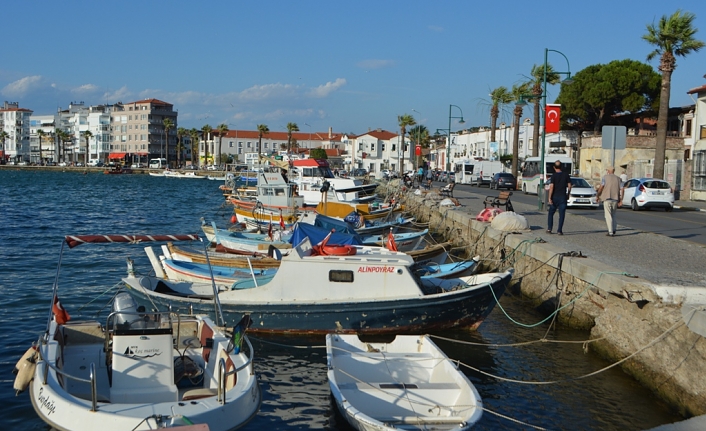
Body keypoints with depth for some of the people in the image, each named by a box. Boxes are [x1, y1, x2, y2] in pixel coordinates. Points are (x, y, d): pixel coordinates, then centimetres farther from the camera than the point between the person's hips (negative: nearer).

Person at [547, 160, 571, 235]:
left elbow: (551, 187, -13)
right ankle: (559, 230, 0)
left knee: (551, 213, 13)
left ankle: (549, 228, 8)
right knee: (561, 214, 4)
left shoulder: (554, 176, -6)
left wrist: (549, 198, -13)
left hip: (555, 197, -1)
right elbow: (569, 186, 1)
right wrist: (568, 194, 16)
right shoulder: (566, 174, 1)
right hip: (563, 197, 1)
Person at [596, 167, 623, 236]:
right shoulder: (618, 178, 11)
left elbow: (601, 187, -9)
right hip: (615, 199, 4)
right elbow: (621, 189, 5)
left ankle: (611, 232, -7)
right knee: (613, 215, 19)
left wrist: (598, 196, 5)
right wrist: (621, 201, 4)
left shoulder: (605, 177, -1)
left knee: (608, 216, -2)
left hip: (607, 198, -4)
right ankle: (614, 229, 5)